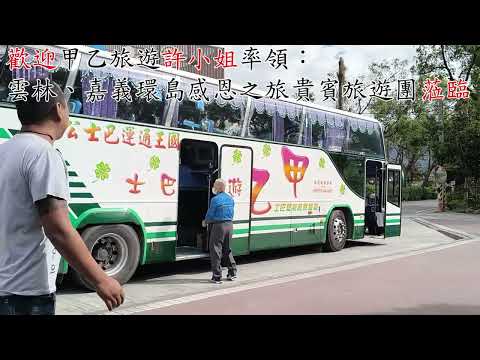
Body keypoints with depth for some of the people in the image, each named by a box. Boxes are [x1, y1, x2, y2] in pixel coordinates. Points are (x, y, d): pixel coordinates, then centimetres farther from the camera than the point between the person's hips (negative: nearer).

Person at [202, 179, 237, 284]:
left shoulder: (215, 199, -12)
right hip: (229, 225, 7)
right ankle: (232, 273, 23)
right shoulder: (230, 198, 10)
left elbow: (210, 214, -9)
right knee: (227, 250, 19)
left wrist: (205, 222, 11)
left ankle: (217, 276, 0)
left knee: (215, 250, 0)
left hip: (219, 225, -7)